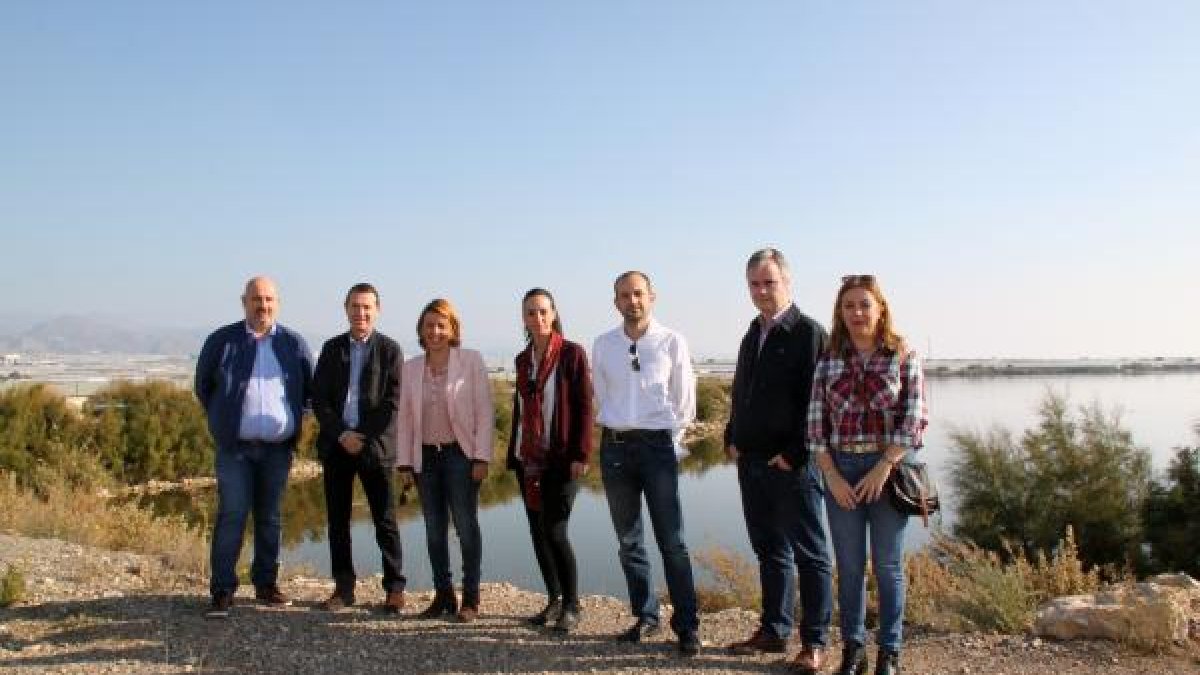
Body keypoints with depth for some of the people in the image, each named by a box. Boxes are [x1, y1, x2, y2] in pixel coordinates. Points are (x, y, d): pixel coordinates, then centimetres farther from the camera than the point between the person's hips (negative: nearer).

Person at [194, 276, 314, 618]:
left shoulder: (294, 344, 5)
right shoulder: (221, 341, 2)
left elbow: (310, 388, 13)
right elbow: (203, 386, 11)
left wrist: (294, 420, 7)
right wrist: (222, 421, 9)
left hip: (278, 449, 2)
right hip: (235, 448, -2)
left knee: (269, 518, 10)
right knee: (231, 516, -6)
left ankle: (266, 584, 21)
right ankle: (223, 591, 1)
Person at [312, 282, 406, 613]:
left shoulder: (389, 349, 0)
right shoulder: (332, 348, 9)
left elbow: (392, 402, -6)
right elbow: (318, 398, 4)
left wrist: (364, 438, -12)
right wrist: (342, 434, -9)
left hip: (375, 446, -3)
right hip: (336, 446, 4)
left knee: (385, 521, 1)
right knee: (337, 520, 8)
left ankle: (395, 589, 10)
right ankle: (343, 588, 19)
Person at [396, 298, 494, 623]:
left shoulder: (471, 360, -4)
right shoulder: (411, 367, 7)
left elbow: (485, 412, -6)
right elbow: (405, 417, 9)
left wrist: (482, 457, -12)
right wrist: (404, 462, 5)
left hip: (460, 454, -4)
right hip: (426, 456, 4)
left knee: (466, 526, -1)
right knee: (434, 529, 9)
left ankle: (470, 599, 9)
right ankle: (443, 596, 20)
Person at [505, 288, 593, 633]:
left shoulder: (572, 353, -6)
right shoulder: (522, 360, 11)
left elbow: (583, 407, -9)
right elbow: (519, 409, 16)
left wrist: (580, 455, -15)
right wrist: (513, 455, 13)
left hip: (561, 458, -6)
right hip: (528, 460, 6)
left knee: (554, 531, -8)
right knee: (537, 530, 9)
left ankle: (571, 606, 7)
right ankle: (554, 599, 23)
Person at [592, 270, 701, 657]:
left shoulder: (672, 342, -4)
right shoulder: (602, 345, 3)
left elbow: (684, 400, 5)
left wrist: (673, 442, 7)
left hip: (658, 445, -3)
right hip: (615, 446, 3)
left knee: (672, 541, -3)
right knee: (628, 539, 11)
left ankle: (687, 626, 7)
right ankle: (645, 617, 24)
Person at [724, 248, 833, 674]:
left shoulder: (808, 333, -9)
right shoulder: (753, 335, 15)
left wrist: (794, 454, -17)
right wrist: (733, 440, 10)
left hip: (793, 464, -7)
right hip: (751, 463, 7)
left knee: (809, 554, 4)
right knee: (770, 551, 15)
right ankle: (773, 631, 26)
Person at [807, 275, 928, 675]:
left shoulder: (903, 357, -1)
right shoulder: (829, 361, 5)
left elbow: (914, 419, -6)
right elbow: (816, 422, 2)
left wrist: (882, 469, -13)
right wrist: (831, 475, -6)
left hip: (888, 468, -2)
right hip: (840, 470, 2)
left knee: (887, 566, 8)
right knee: (849, 565, 9)